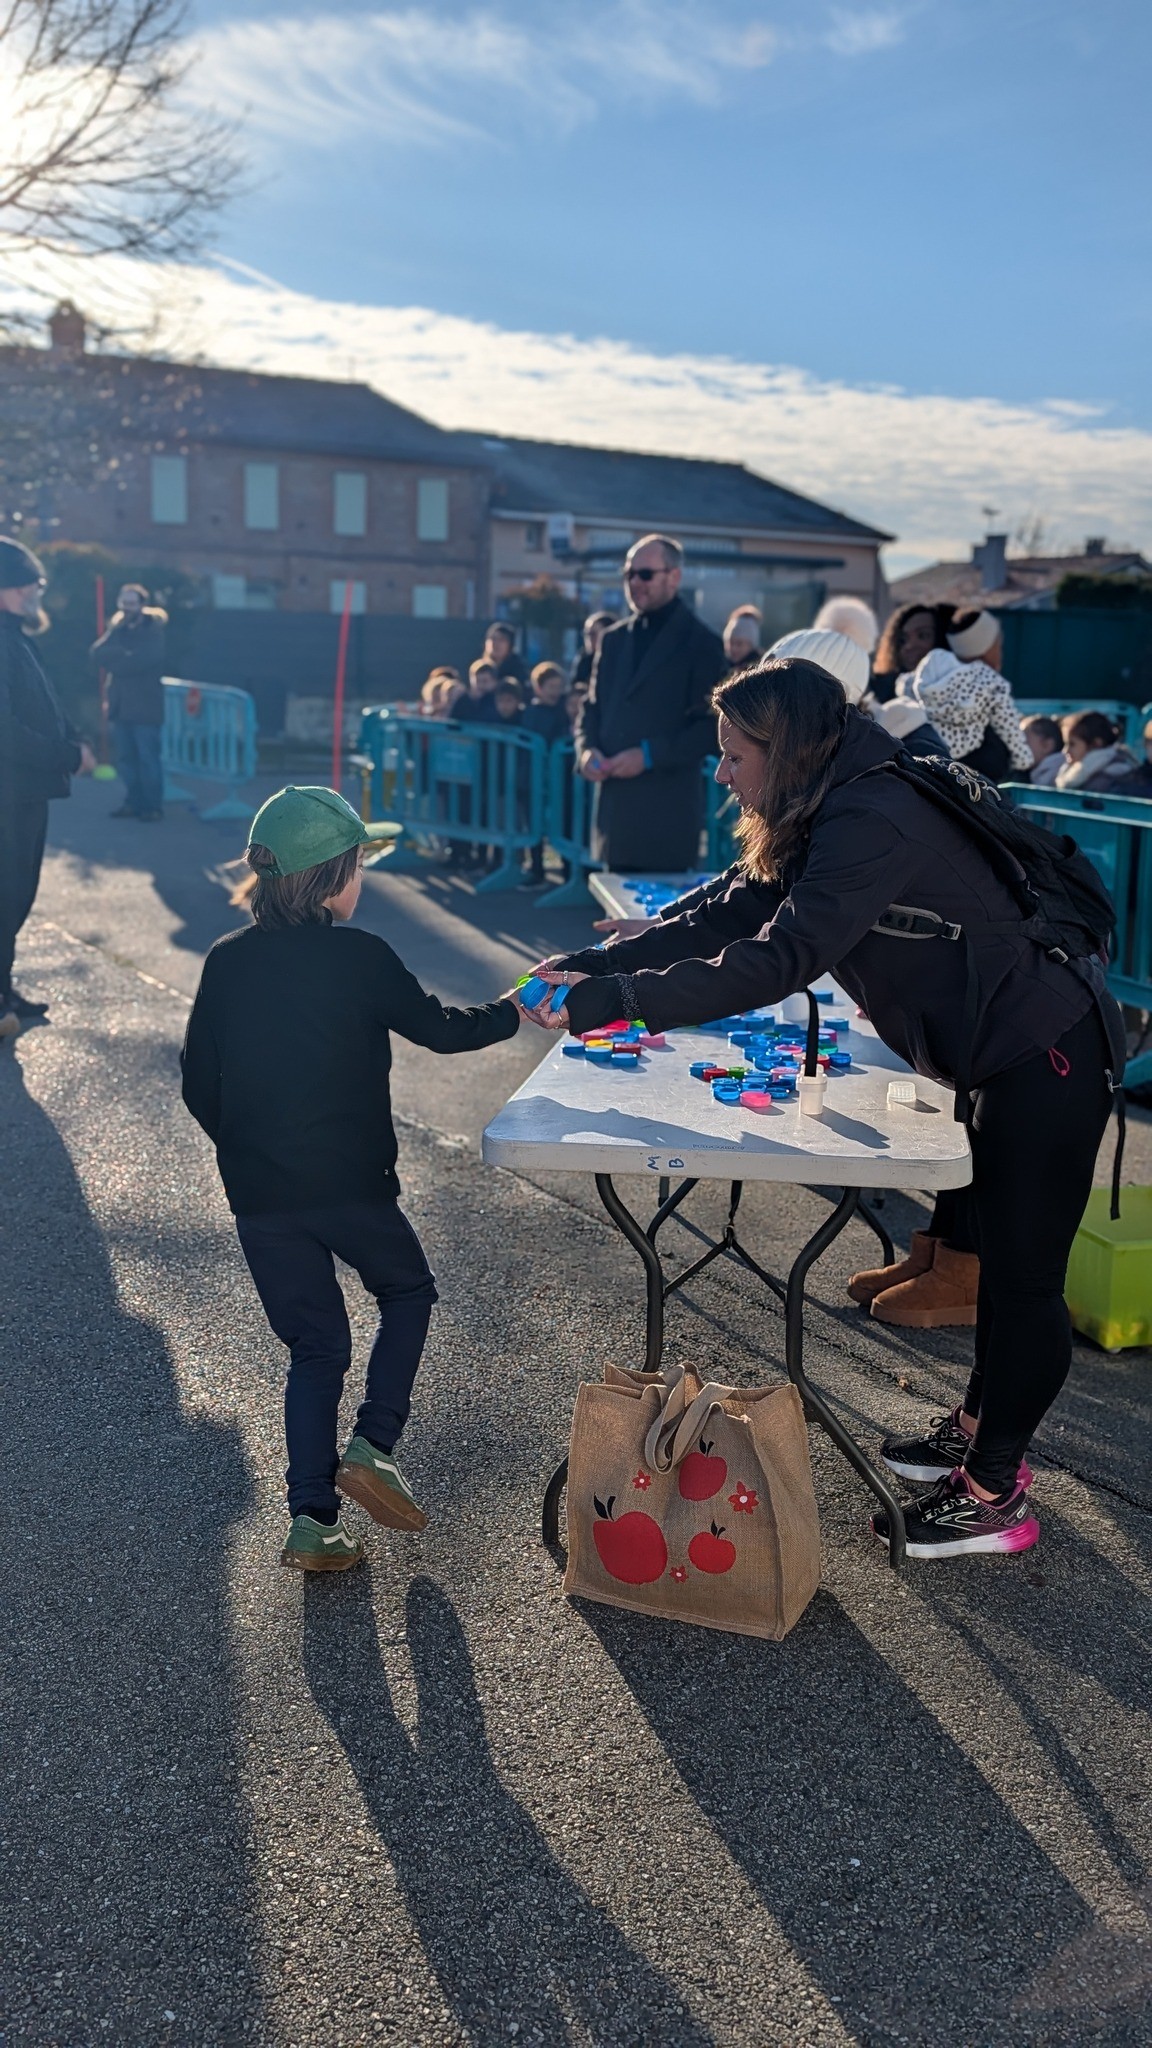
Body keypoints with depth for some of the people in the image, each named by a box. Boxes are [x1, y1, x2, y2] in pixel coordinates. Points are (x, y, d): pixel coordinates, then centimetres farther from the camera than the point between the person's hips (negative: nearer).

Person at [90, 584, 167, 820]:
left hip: (146, 706, -6)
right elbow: (97, 653, -1)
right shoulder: (118, 629, 13)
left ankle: (153, 806, 2)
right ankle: (134, 802, 17)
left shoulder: (154, 630, -4)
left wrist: (114, 658, -6)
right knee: (125, 758, 8)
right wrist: (125, 655, -14)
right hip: (121, 705, 6)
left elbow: (140, 660, -20)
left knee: (148, 758, -5)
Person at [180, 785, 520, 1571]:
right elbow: (439, 1028, 1)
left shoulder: (226, 962, 3)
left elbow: (200, 1086, 6)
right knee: (408, 1293, 23)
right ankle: (374, 1445, 8)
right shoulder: (359, 957, -10)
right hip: (349, 1184, -4)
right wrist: (516, 1013, 17)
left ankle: (314, 1520, 14)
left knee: (315, 1345, 16)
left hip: (258, 1194, 4)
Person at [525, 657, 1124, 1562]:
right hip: (1005, 1054, 10)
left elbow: (777, 960, -36)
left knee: (1023, 1270, 2)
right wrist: (594, 963, -5)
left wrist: (611, 1000, -34)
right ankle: (980, 1429, 38)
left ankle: (995, 1493, 15)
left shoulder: (873, 822, -27)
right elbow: (729, 912, 3)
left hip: (1046, 1060, -10)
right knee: (1001, 1253, 21)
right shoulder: (832, 813, 5)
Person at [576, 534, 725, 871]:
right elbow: (592, 708, 20)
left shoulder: (701, 642, -2)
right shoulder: (614, 638, 16)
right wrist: (586, 749, -1)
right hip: (614, 804, 6)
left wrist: (649, 755, -16)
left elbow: (710, 726, -8)